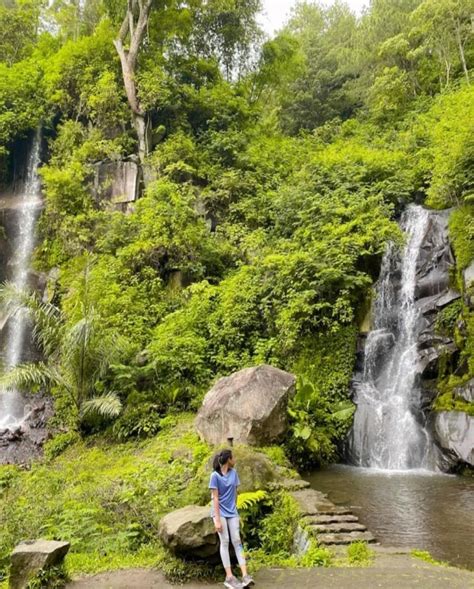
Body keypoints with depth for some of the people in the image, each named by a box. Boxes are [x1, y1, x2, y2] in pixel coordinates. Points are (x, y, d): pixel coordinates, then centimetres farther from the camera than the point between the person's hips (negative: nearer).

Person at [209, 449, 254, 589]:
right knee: (225, 542, -3)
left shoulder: (233, 473, 1)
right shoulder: (215, 476, -14)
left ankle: (245, 575, -5)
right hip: (220, 512, -4)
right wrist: (218, 520, -16)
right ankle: (229, 577, 2)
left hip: (232, 513, 4)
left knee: (237, 541, -1)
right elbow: (215, 498, -14)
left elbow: (235, 493, 9)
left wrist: (236, 511, 14)